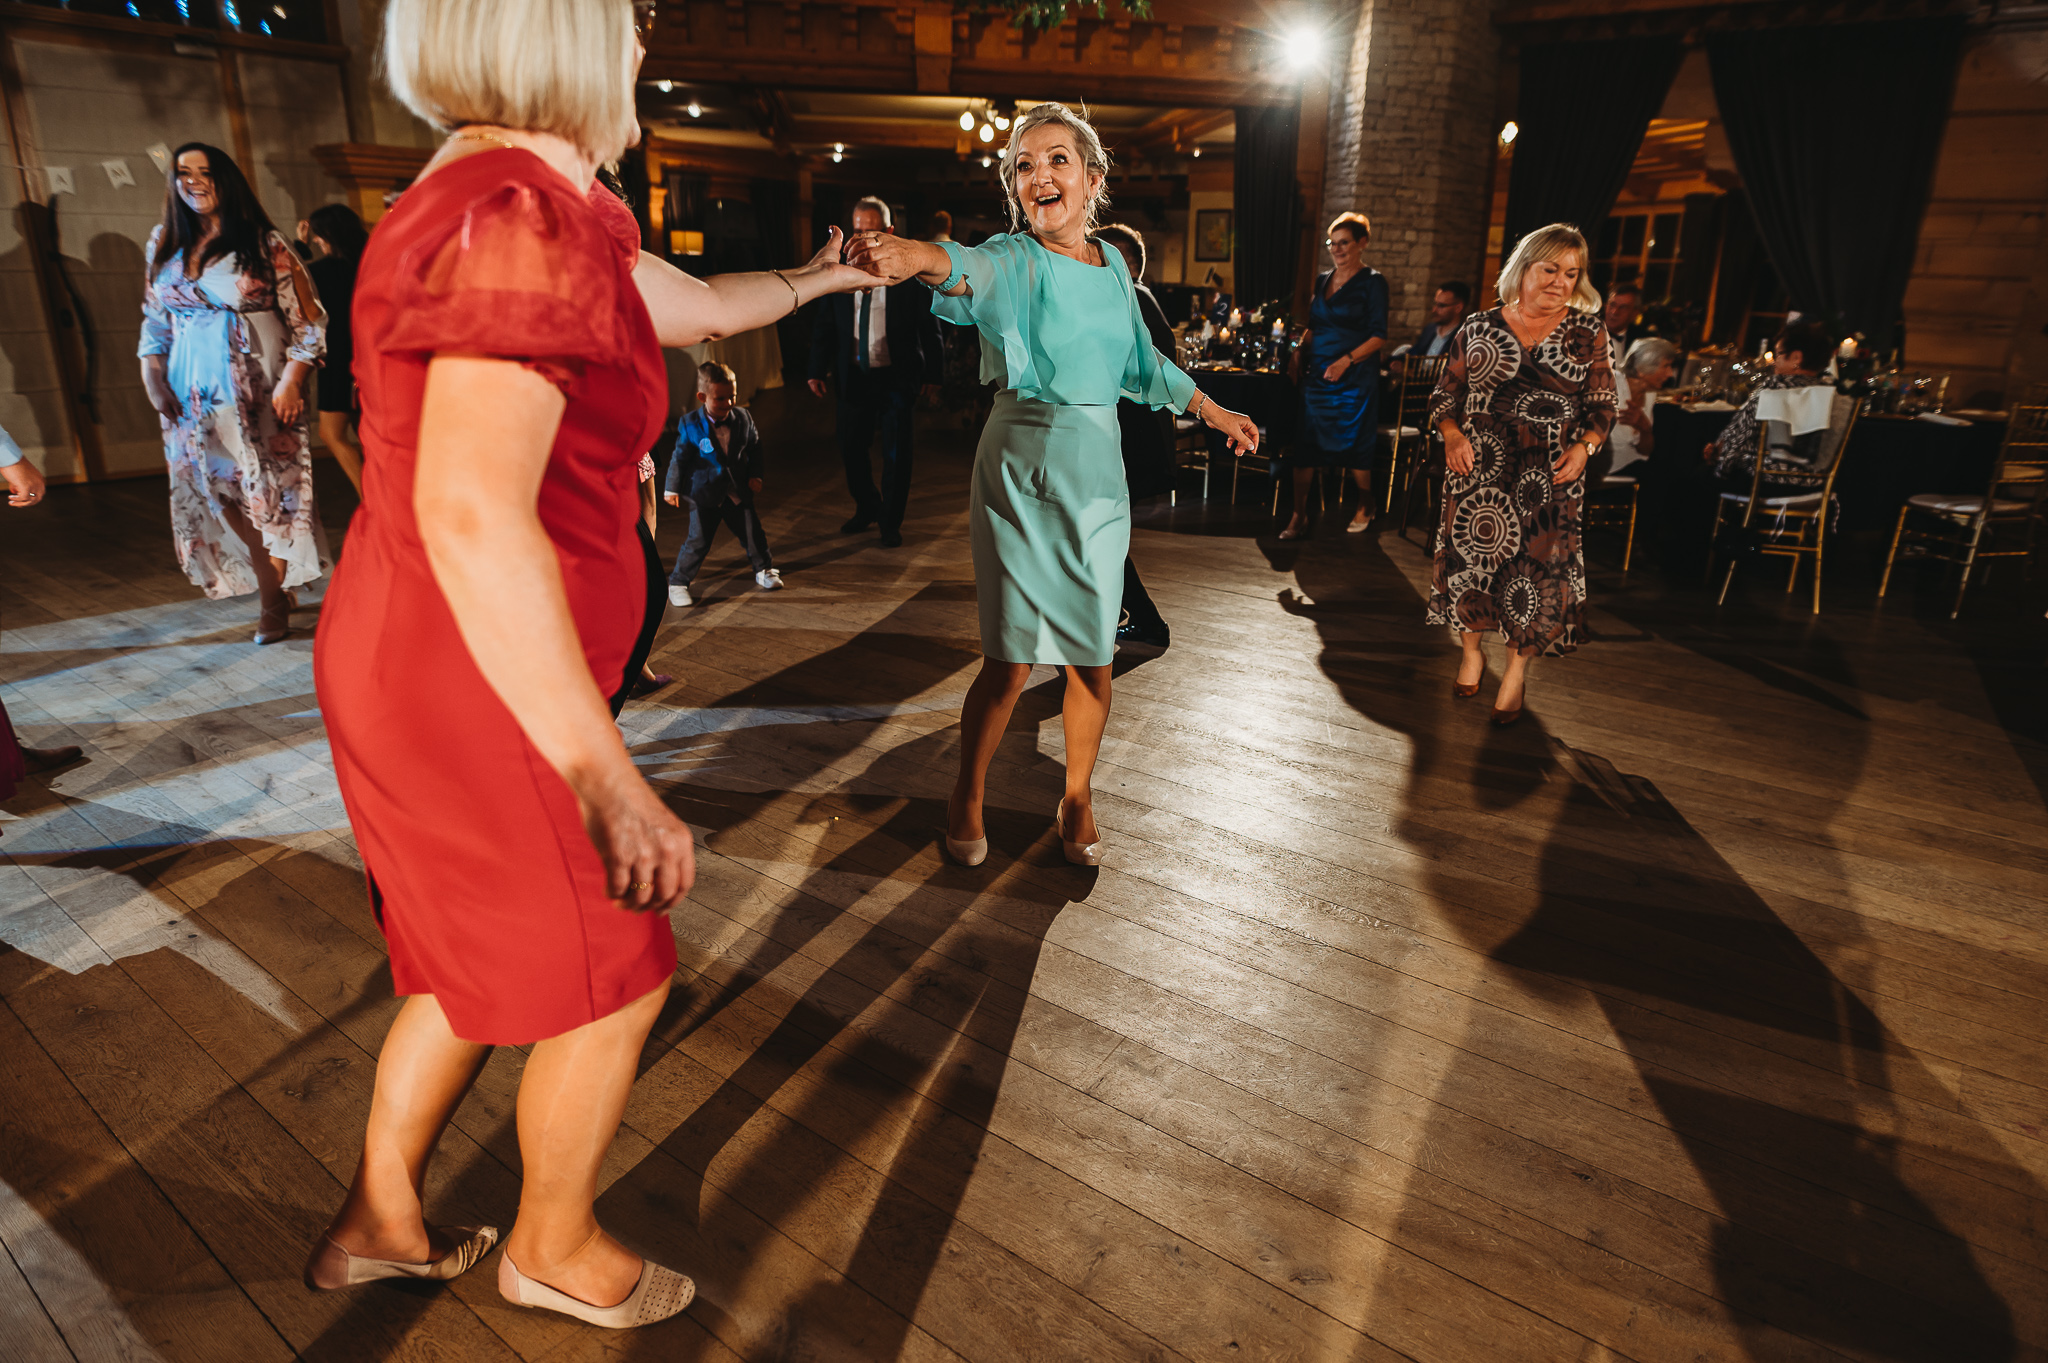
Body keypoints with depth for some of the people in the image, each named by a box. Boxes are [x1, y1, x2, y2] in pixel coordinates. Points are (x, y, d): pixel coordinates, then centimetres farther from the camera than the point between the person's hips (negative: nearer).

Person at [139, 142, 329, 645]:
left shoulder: (262, 243, -1)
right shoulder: (165, 243, 13)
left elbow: (307, 318, -4)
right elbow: (154, 319, 18)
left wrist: (291, 380, -12)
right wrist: (152, 376, 7)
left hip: (255, 382, -4)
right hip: (192, 386, 5)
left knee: (266, 488, -5)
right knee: (216, 490, 0)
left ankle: (274, 604, 4)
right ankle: (277, 588, 11)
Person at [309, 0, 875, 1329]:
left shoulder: (537, 212, 10)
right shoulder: (519, 222, -23)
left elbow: (700, 303, 27)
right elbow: (473, 515, -33)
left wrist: (816, 278, 44)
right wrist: (603, 775, -32)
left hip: (425, 671, 10)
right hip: (474, 690, -10)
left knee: (480, 967, 25)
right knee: (613, 983, 10)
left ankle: (380, 1222, 45)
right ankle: (555, 1249, 36)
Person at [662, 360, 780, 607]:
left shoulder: (743, 418, -4)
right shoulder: (690, 425, -12)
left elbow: (754, 448, 10)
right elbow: (679, 458, -4)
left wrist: (754, 476, 5)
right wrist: (672, 488, 0)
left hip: (738, 491, 3)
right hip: (704, 494, -3)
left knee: (752, 531, 12)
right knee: (698, 540, -2)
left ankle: (764, 570, 35)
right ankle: (678, 582, 11)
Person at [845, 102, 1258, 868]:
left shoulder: (1112, 264, 8)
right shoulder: (1015, 260, -9)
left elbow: (1142, 364, 23)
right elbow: (970, 269, -34)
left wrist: (1213, 411, 30)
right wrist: (916, 256, -56)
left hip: (1098, 475, 5)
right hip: (1020, 474, -4)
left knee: (1093, 662, 7)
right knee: (1009, 664, -3)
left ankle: (1077, 799, 29)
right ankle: (967, 798, 22)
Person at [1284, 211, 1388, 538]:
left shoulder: (1372, 282, -4)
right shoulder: (1323, 279, 13)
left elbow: (1378, 337, -9)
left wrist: (1346, 360, -20)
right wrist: (1299, 350, 4)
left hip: (1354, 377, -5)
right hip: (1316, 375, 5)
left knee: (1353, 446, 2)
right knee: (1304, 444, -3)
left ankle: (1365, 507, 25)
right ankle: (1299, 515, 2)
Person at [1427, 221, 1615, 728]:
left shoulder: (1588, 333, 5)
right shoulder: (1480, 327, 4)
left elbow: (1603, 404, 8)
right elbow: (1446, 392, 9)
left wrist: (1585, 446, -10)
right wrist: (1451, 434, -9)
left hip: (1548, 477, 0)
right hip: (1478, 470, 1)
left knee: (1538, 567, 0)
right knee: (1469, 554, 7)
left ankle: (1517, 669, 18)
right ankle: (1471, 651, 31)